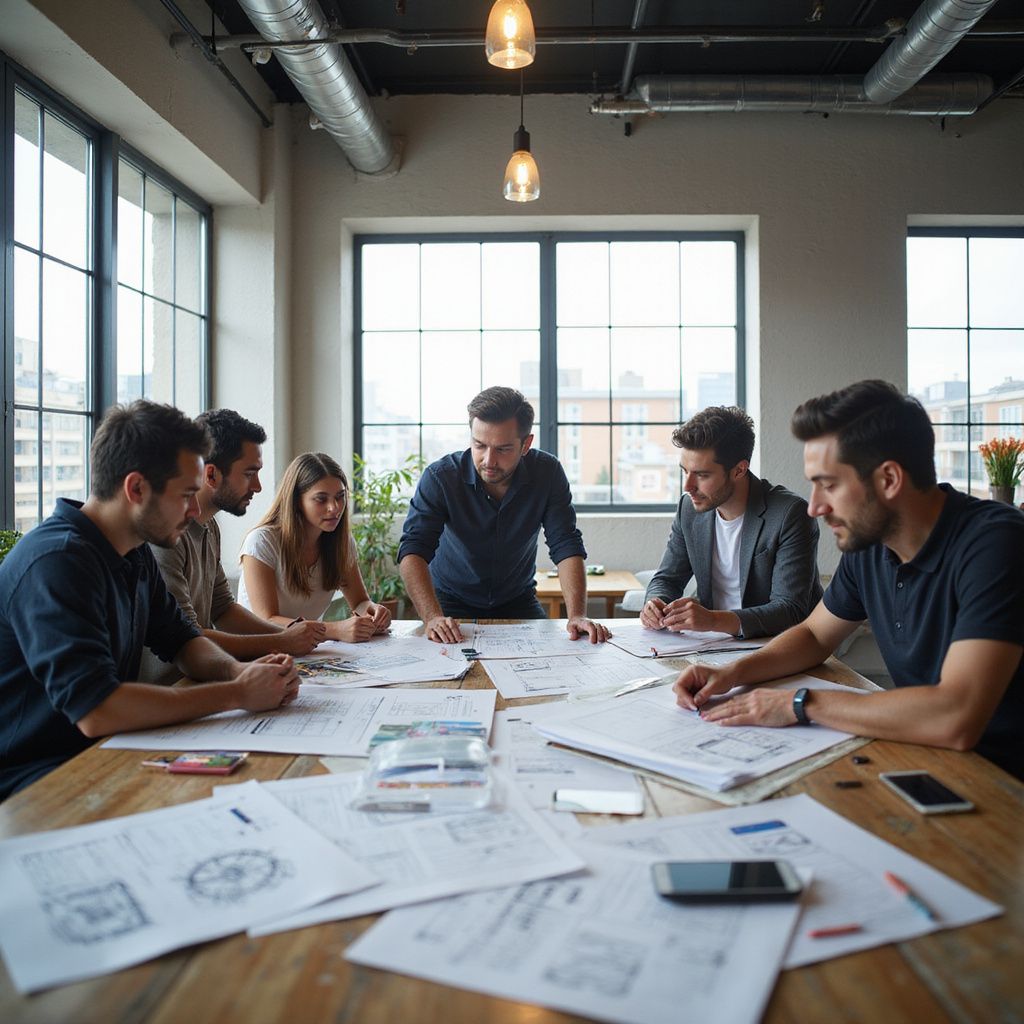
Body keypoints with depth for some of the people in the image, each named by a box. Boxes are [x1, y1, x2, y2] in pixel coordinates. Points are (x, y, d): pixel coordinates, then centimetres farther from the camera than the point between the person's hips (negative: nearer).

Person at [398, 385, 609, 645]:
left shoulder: (547, 473, -14)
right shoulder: (440, 477, -20)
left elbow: (566, 547, -16)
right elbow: (413, 551, -26)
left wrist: (577, 616, -31)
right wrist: (433, 618, -42)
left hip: (518, 601, 2)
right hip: (452, 602, -2)